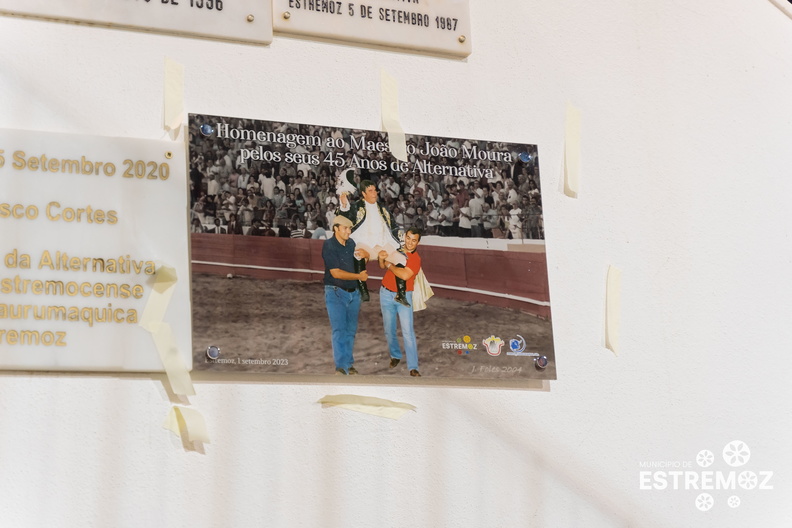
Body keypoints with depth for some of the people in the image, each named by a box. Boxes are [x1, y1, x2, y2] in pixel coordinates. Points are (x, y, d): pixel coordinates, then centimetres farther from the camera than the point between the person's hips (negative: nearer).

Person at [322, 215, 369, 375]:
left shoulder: (351, 243, 5)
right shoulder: (329, 246, -14)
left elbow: (366, 257, 23)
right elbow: (336, 273, -19)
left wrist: (363, 254, -3)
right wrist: (359, 276, -11)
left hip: (353, 292, 6)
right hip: (336, 292, -6)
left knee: (351, 330, 10)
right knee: (339, 330, -11)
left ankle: (348, 364, 19)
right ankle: (341, 367, -14)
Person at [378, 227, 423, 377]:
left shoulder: (416, 259, -11)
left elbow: (404, 275, -25)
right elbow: (382, 266, 12)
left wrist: (389, 265, -13)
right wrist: (381, 259, -11)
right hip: (386, 294, 4)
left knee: (408, 331, -10)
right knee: (389, 329, 12)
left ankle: (413, 367, -10)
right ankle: (395, 355, 34)